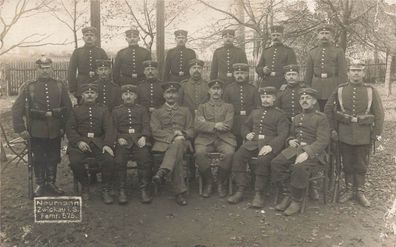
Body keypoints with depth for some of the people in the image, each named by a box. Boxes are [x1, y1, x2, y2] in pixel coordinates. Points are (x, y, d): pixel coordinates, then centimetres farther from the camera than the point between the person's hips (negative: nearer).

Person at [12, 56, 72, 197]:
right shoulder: (28, 87, -2)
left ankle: (51, 183, 28)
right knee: (38, 159, 9)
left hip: (55, 131, 2)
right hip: (36, 132, -1)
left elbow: (68, 108, 5)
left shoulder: (60, 86, 3)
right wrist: (20, 129, -11)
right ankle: (40, 185, 24)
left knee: (53, 158, 11)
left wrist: (64, 126, 0)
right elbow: (17, 108, -5)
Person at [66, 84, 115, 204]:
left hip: (99, 143, 0)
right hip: (80, 143, 0)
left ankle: (106, 190, -8)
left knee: (109, 160, -27)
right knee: (75, 161, -28)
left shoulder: (103, 110, 16)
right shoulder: (76, 110, 16)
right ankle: (85, 187, -1)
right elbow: (70, 128, 5)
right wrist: (78, 141, -14)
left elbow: (109, 129, 4)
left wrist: (108, 144, -14)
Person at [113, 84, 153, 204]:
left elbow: (146, 126, 10)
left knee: (145, 159, -28)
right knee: (119, 161, -27)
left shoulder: (142, 109, 22)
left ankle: (144, 189, -19)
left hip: (139, 139, 0)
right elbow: (114, 128, 12)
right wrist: (119, 138, -8)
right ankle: (122, 191, -18)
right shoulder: (116, 111, 23)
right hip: (123, 140, 0)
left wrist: (143, 137, -10)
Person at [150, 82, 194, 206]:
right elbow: (156, 132, 3)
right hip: (162, 142, -1)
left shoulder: (185, 111, 24)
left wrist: (181, 134, -10)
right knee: (177, 155, -37)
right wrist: (173, 135, -14)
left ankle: (162, 172, -53)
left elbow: (191, 132, 15)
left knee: (178, 143, -40)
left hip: (181, 141, 1)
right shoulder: (157, 112, 19)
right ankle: (180, 192, -42)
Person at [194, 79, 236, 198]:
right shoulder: (202, 107, 19)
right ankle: (208, 182, -8)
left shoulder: (228, 107, 18)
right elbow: (197, 126, 2)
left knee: (229, 153, -32)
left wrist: (207, 125, -2)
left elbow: (228, 126, 1)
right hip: (205, 139, 0)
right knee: (199, 153, -32)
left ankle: (221, 182, -8)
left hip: (224, 139, 0)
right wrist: (215, 125, -11)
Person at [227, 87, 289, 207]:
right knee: (238, 157, -25)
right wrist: (247, 134, 5)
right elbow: (245, 126, 31)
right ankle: (240, 190, -17)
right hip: (253, 142, 4)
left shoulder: (280, 114, 10)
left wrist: (270, 146, -21)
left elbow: (282, 134, -2)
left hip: (270, 143, -4)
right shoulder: (255, 112, 26)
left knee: (263, 160, -36)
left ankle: (259, 194, -24)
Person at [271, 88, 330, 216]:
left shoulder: (321, 118, 3)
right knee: (276, 163, -21)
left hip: (313, 152, -6)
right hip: (295, 148, 6)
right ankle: (287, 196, -8)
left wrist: (307, 153, -24)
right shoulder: (296, 118, 23)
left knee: (300, 167, -36)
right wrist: (290, 140, 5)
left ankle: (296, 201, -18)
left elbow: (323, 140, -9)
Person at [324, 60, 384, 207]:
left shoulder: (371, 91, 0)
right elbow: (328, 110, 4)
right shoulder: (340, 90, 1)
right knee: (347, 164, 10)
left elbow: (379, 113, 1)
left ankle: (360, 192, 23)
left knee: (361, 165, 9)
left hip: (364, 136, 0)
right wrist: (332, 129, 0)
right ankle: (349, 190, 25)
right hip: (345, 134, 1)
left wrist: (376, 133, -5)